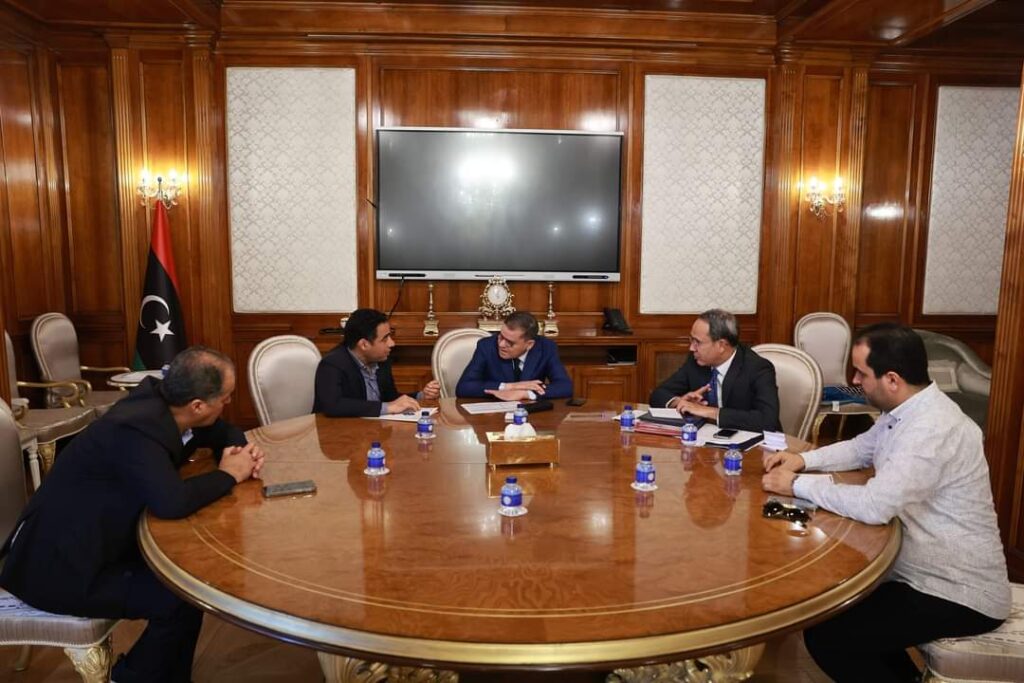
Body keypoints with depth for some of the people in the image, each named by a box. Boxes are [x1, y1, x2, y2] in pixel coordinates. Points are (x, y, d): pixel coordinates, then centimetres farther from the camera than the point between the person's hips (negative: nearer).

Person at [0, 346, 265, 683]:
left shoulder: (161, 398, -5)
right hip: (57, 568, -9)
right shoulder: (135, 429, -31)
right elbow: (172, 502, -42)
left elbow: (224, 433, 12)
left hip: (90, 543, 9)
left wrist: (241, 450, -10)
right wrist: (228, 474, -24)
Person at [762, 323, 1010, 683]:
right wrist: (803, 459, 1)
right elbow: (861, 448, 18)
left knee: (824, 634, -13)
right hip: (924, 571, 9)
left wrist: (798, 485, -22)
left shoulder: (933, 429, -29)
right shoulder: (905, 411, 2)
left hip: (958, 595, -9)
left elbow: (874, 506, -35)